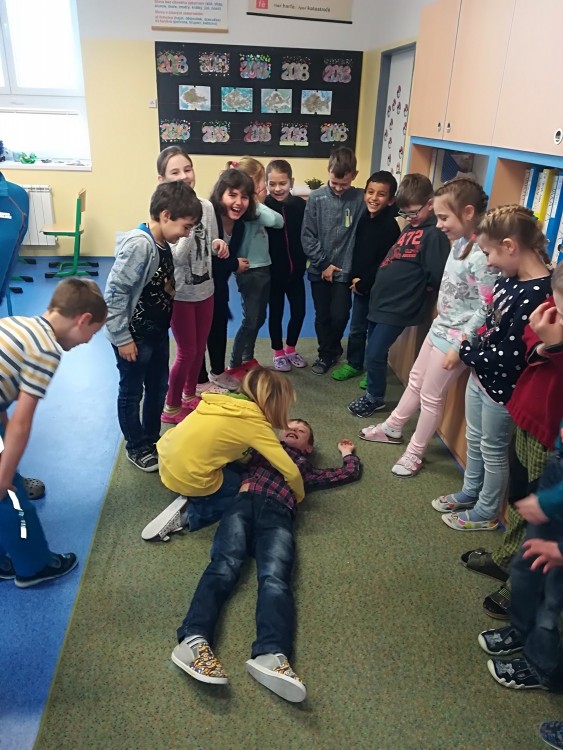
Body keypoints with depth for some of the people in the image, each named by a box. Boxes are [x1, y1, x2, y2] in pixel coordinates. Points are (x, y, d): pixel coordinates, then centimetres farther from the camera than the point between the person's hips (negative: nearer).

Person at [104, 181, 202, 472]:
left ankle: (152, 439, 39)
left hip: (157, 332, 8)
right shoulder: (139, 245, -25)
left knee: (159, 388, 20)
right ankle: (136, 447, 29)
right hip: (135, 336, -8)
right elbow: (114, 294, -24)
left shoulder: (163, 244, 1)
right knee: (131, 393, 11)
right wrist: (122, 338, -20)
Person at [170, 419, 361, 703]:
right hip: (244, 502, 0)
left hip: (278, 513, 0)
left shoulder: (307, 469, 37)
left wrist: (347, 452, 56)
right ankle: (193, 641, -46)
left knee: (275, 577, -29)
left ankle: (272, 656, -51)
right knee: (225, 565, -28)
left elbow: (349, 473, 42)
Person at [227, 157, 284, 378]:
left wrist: (259, 203, -8)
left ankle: (248, 358, 32)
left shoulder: (254, 206, 8)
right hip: (250, 271, -9)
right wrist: (258, 203, -15)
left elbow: (279, 221, 0)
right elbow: (272, 220, -28)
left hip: (263, 268, 9)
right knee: (250, 320, -1)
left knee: (259, 318, 17)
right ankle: (234, 366, 12)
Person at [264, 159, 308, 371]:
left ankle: (291, 349, 33)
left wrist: (302, 263, -2)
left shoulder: (300, 204, -5)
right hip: (273, 271, -3)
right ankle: (278, 352, 29)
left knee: (299, 311, 10)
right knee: (276, 313, 11)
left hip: (295, 270, 3)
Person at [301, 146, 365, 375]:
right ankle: (326, 353, 32)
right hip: (319, 269, 1)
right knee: (322, 316, 10)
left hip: (345, 270, -1)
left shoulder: (360, 199, -7)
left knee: (339, 316, 0)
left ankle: (331, 349, 29)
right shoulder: (316, 198, -5)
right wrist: (323, 263, -8)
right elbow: (307, 236, -4)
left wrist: (356, 269, -13)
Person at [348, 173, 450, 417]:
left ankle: (374, 398, 16)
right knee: (375, 351, 17)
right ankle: (373, 387, 34)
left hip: (400, 306, -8)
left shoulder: (434, 234, -15)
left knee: (374, 353, -3)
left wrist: (416, 288, -6)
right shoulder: (409, 228, 13)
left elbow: (436, 277, -22)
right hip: (381, 300, 9)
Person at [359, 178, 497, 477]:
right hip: (440, 327, 8)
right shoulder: (458, 243, 1)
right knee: (415, 380, 22)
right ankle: (392, 428, 42)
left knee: (431, 396, 7)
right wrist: (442, 325, 12)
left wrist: (460, 346, -20)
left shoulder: (482, 256, -26)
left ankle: (415, 452, 27)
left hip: (456, 338, -8)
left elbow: (487, 309, -24)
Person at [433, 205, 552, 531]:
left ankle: (486, 513, 34)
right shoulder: (509, 280, -1)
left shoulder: (538, 295, -29)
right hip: (480, 376, 8)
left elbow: (509, 355, -27)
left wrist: (466, 351, -13)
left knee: (493, 451, 12)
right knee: (474, 441, 24)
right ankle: (469, 494, 47)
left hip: (502, 388, -8)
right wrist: (470, 350, -3)